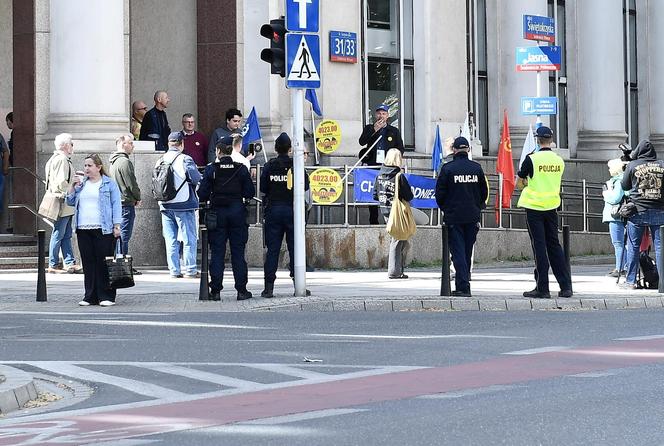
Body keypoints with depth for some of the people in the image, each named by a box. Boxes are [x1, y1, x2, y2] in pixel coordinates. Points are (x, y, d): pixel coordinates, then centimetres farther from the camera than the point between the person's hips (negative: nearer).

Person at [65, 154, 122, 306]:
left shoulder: (109, 184, 3)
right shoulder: (81, 184, 17)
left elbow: (116, 205, 0)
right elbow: (70, 202, 15)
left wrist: (117, 225, -9)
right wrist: (73, 186, 2)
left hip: (103, 230, -5)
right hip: (83, 230, 5)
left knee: (103, 263, -4)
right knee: (88, 263, 5)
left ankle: (106, 297, -1)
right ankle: (90, 296, 9)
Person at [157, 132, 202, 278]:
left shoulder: (160, 161, 8)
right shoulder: (185, 159, -10)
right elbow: (195, 178, -18)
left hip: (165, 206, 5)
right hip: (184, 205, -5)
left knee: (171, 240, 8)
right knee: (189, 238, 1)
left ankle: (174, 270, 7)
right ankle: (190, 270, -1)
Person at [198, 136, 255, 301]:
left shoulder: (211, 169, -6)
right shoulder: (241, 168, -2)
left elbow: (202, 194, -6)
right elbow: (250, 192, -1)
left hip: (218, 212, -1)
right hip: (237, 211, 1)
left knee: (217, 252, 4)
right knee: (238, 252, 6)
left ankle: (215, 290, 1)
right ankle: (241, 290, 5)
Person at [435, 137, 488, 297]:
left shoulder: (447, 168, -8)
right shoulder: (476, 168, 1)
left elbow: (440, 193, -4)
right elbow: (484, 192, 9)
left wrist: (444, 209, 13)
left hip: (454, 216, -3)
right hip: (473, 217, 3)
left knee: (458, 251, -2)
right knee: (467, 251, 14)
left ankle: (463, 287, -12)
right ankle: (462, 284, 21)